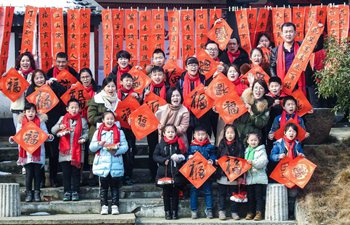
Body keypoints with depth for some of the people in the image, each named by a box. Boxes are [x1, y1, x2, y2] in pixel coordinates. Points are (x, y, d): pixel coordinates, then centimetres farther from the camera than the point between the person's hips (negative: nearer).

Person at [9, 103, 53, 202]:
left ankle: (37, 193, 12)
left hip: (38, 153, 0)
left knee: (37, 173, 4)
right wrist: (12, 139, -11)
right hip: (26, 153, 0)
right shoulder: (21, 123, 5)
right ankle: (29, 193, 9)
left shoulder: (40, 122, 3)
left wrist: (50, 137, -19)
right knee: (29, 173, 0)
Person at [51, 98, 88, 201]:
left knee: (76, 172, 3)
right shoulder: (62, 119, 9)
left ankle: (75, 192, 9)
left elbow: (86, 132, 6)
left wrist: (83, 138, -14)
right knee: (66, 173, 4)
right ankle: (67, 192, 9)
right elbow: (53, 131, 8)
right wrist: (59, 127, -12)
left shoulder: (82, 120, 7)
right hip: (65, 150, 1)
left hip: (77, 151, -1)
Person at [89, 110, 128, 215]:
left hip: (116, 164, -1)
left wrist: (117, 151, -18)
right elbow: (91, 147, 5)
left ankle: (115, 206, 8)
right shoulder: (98, 132, 8)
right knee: (103, 186, 5)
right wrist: (99, 144, -14)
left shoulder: (119, 132, 5)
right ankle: (104, 205, 10)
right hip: (102, 164, 1)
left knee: (115, 186, 4)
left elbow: (125, 147, 0)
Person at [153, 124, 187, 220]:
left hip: (176, 173, 0)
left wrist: (179, 158, -17)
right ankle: (167, 212, 14)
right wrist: (164, 160, -13)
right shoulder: (160, 145, 3)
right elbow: (155, 156, 0)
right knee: (166, 193, 6)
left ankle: (174, 212, 13)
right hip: (164, 173, 0)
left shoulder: (179, 144, 2)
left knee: (175, 193, 4)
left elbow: (184, 156, 2)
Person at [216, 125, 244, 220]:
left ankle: (234, 212, 14)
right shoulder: (221, 145, 6)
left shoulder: (238, 145, 1)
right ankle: (221, 211, 14)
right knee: (222, 193, 6)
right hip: (223, 174, 1)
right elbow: (217, 157, 12)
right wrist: (216, 161, -10)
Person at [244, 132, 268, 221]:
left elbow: (263, 162, -16)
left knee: (259, 196, -1)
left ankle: (259, 213, 2)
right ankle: (250, 212, 17)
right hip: (249, 177, 5)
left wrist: (253, 162, -25)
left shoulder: (261, 150, -2)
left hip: (259, 177, -5)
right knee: (250, 196, 9)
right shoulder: (247, 151, 15)